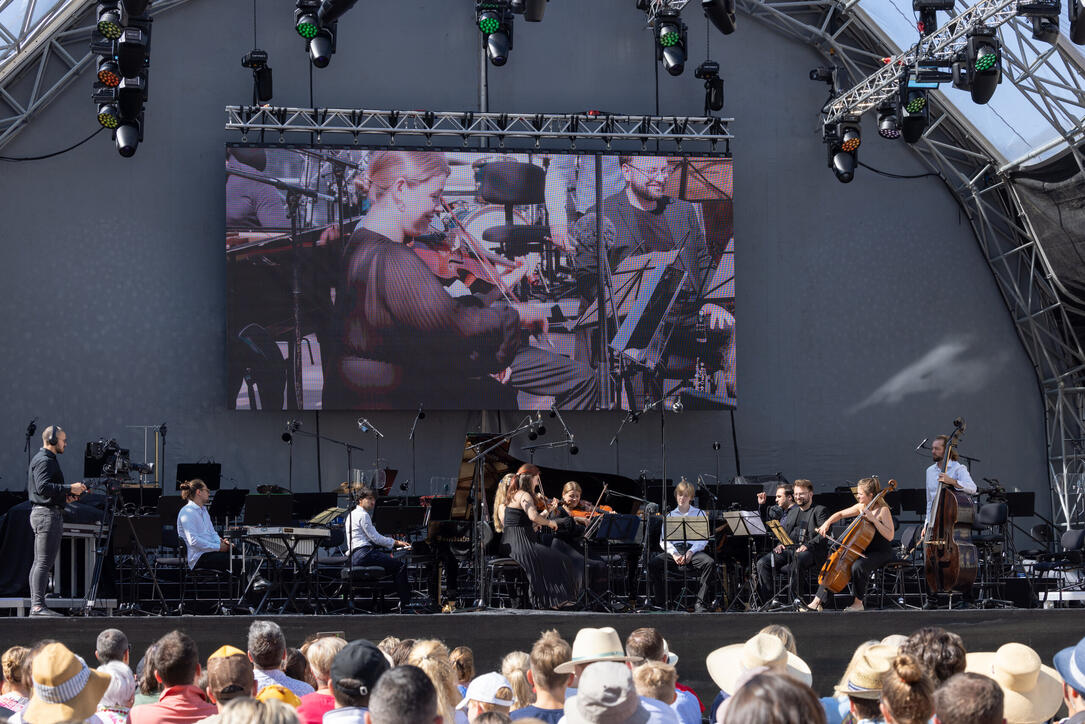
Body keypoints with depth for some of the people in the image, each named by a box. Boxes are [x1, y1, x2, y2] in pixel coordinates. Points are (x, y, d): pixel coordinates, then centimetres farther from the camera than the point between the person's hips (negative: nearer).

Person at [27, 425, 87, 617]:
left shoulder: (46, 459, 21)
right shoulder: (44, 461, -12)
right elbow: (43, 487, -24)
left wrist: (65, 496, 14)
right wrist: (70, 488, -20)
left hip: (43, 514, 11)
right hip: (47, 514, -11)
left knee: (40, 563, 9)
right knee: (44, 562, -14)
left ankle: (35, 606, 9)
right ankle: (38, 605, -18)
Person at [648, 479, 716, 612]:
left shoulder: (699, 514, 13)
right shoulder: (670, 515, 18)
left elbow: (704, 539, 2)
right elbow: (664, 540, 8)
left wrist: (691, 552, -15)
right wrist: (674, 554, -12)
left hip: (694, 549, -1)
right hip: (674, 550, 2)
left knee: (710, 563, -34)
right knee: (653, 564, -26)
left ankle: (701, 603, -30)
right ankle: (661, 602, -19)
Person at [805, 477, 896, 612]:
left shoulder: (883, 510, -15)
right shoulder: (861, 507, 6)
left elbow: (890, 536, -24)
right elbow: (841, 514, 18)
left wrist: (874, 519, -29)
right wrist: (827, 523, 0)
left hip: (881, 553, -8)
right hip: (864, 550, 8)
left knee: (857, 566, -36)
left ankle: (858, 603, -19)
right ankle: (817, 602, -4)